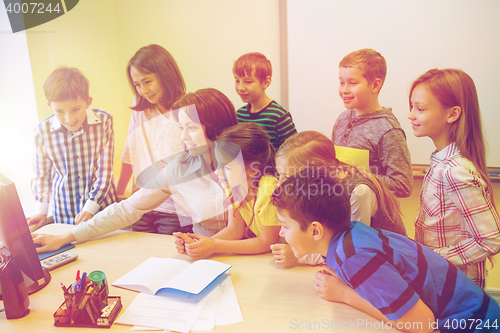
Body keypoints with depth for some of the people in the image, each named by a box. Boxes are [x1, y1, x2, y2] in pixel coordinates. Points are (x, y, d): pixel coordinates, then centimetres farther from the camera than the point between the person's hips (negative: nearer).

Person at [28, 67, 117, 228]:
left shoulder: (103, 121, -13)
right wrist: (41, 211, 3)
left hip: (102, 206, -1)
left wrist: (91, 207, -11)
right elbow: (42, 174, 6)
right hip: (64, 212, 1)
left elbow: (105, 169, -9)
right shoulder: (42, 130, -9)